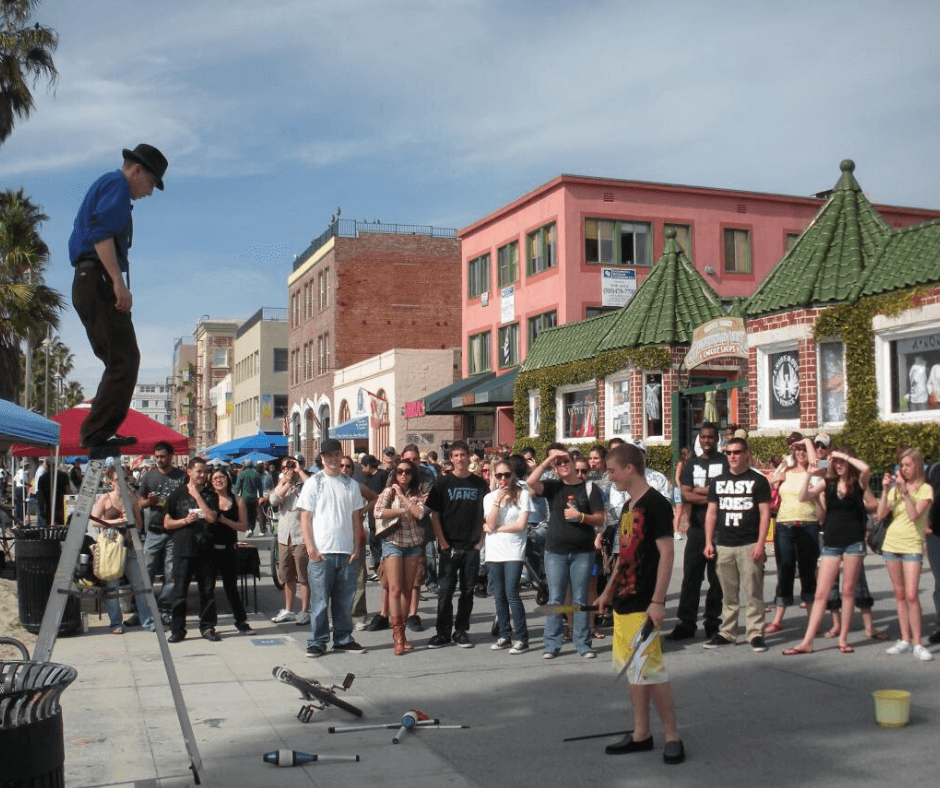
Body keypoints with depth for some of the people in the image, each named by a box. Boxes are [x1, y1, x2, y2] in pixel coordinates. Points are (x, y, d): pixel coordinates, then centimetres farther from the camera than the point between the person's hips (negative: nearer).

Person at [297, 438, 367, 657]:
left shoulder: (351, 484, 11)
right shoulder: (313, 483, 2)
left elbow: (356, 518, 13)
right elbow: (305, 518, -1)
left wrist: (357, 547, 4)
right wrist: (311, 548, -10)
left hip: (347, 552, 3)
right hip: (321, 552, -3)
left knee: (345, 600, 8)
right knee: (319, 600, 1)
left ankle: (343, 639, 18)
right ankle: (317, 641, 9)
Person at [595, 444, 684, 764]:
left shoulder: (655, 504, -13)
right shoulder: (628, 507, 15)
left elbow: (667, 552, -17)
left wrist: (657, 601, -21)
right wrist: (609, 591, 20)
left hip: (643, 605, -9)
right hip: (623, 603, 9)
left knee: (650, 671, -7)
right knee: (633, 670, 13)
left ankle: (672, 736, 6)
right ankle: (641, 734, 22)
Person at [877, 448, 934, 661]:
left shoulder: (925, 489, -3)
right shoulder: (896, 487, 10)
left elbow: (914, 515, -17)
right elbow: (880, 515, 0)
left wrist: (905, 491, -22)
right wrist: (885, 490, -9)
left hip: (912, 545, -5)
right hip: (892, 543, 5)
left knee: (911, 595, -13)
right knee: (899, 594, 8)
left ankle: (917, 644, -8)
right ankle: (905, 640, 13)